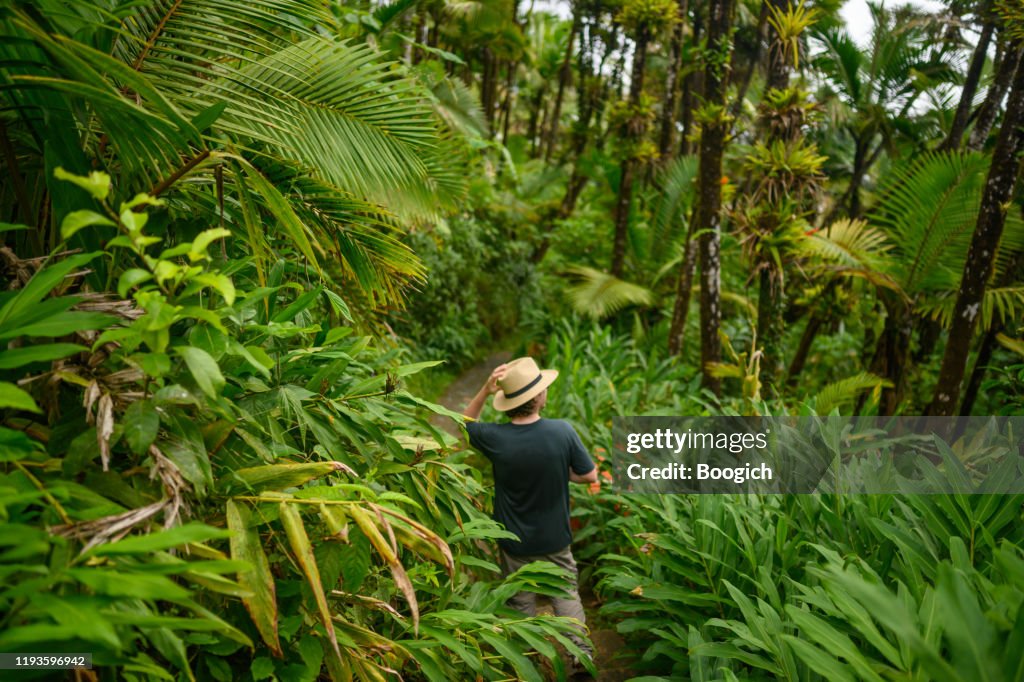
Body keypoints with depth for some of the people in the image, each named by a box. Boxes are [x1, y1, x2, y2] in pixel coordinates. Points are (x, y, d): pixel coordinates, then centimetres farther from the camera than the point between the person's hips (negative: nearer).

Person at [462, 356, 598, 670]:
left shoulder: (495, 438, -23)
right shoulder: (562, 431, -24)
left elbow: (467, 423, 0)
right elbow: (590, 475, -12)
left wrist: (484, 390, -15)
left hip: (515, 542, 1)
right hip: (555, 539, 0)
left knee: (522, 604, 20)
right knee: (567, 595, 22)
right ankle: (582, 653, 22)